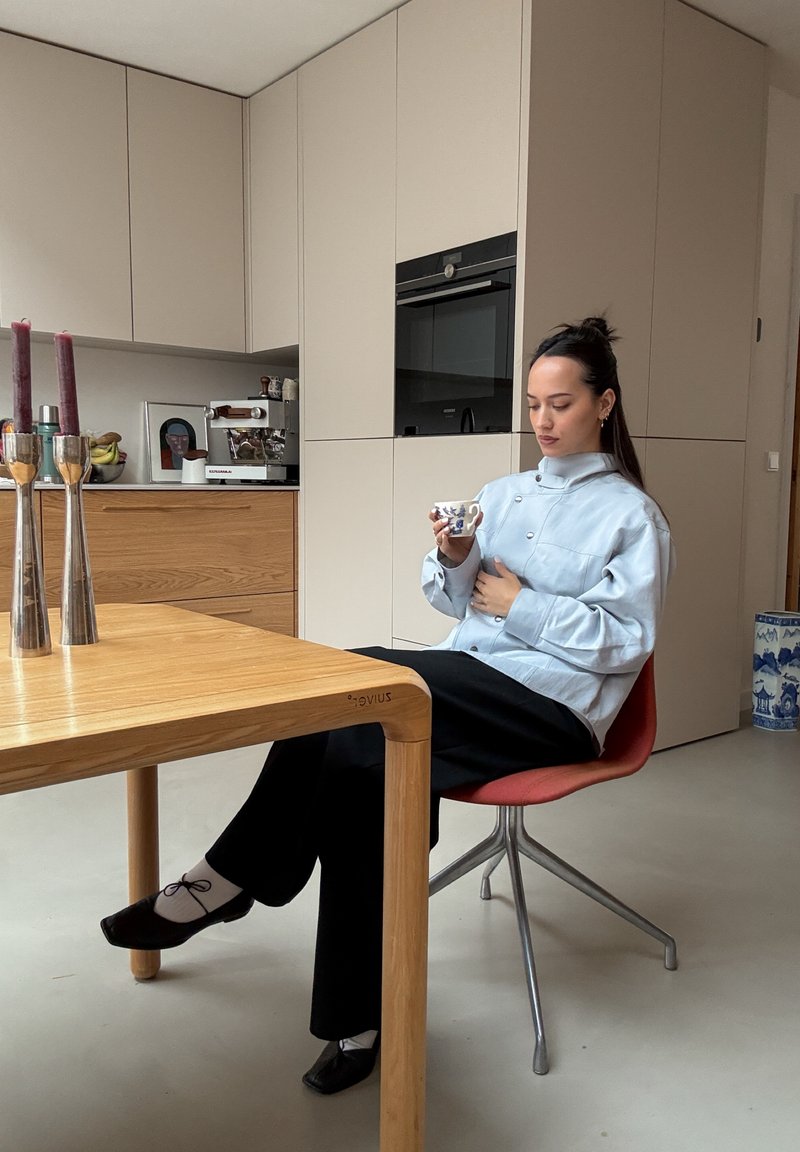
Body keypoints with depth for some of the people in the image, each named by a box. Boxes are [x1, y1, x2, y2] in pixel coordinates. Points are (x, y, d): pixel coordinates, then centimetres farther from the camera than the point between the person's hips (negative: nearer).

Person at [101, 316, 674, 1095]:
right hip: (469, 680, 5)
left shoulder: (631, 514, 2)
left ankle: (230, 878, -11)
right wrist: (455, 560, -5)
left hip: (553, 707, -5)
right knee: (358, 760, -28)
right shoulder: (501, 494, 19)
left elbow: (626, 639, -6)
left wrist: (520, 605, -8)